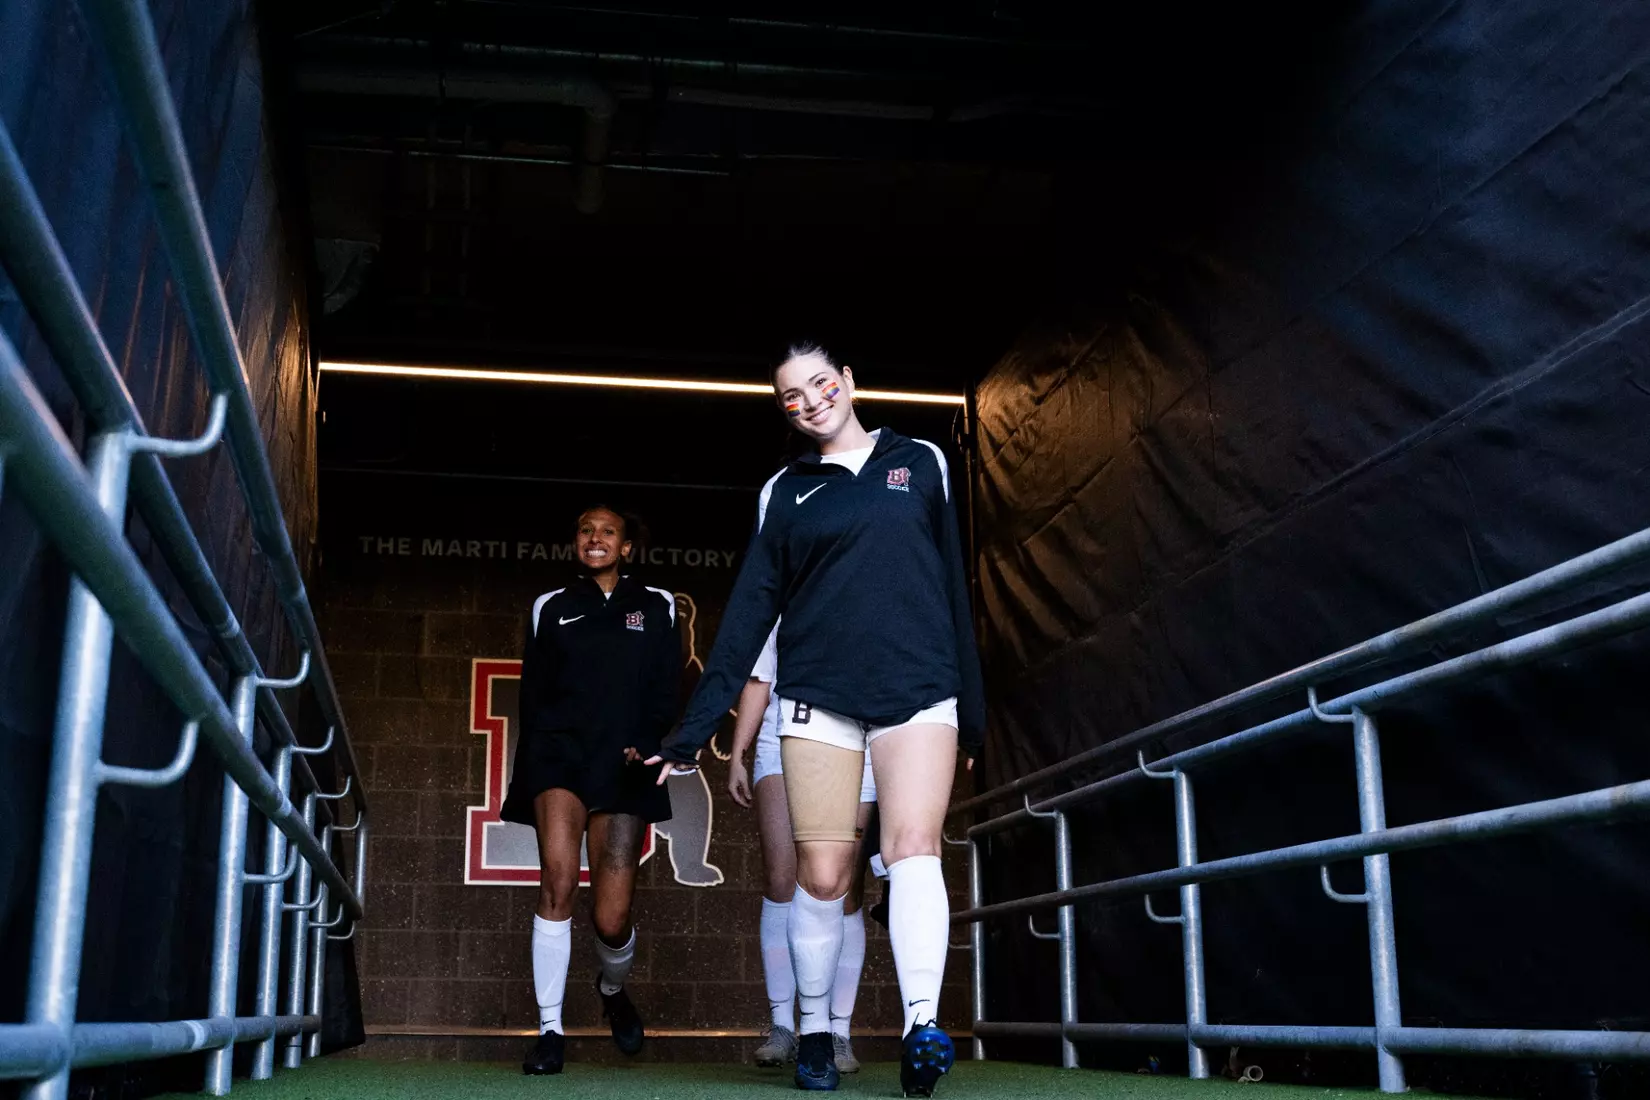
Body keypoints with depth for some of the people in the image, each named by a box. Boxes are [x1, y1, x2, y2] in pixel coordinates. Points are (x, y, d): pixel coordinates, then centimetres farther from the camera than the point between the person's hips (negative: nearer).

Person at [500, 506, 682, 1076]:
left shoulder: (656, 606, 15)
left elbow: (665, 692, 8)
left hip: (624, 767, 0)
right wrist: (532, 768, 1)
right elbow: (533, 696, 13)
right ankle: (550, 1030, -14)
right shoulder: (550, 608, 17)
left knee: (612, 917, -5)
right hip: (559, 755, 0)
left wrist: (644, 744, -9)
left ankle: (612, 990, 29)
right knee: (558, 883, -21)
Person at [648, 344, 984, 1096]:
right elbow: (749, 611, 7)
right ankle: (814, 1035, 13)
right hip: (819, 698, 1)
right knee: (822, 874, -1)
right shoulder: (784, 492, 12)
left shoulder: (920, 463, 11)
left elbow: (954, 585, 12)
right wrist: (693, 730, 1)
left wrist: (971, 707, 11)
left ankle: (923, 1030, -27)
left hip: (917, 692, -1)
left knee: (913, 848, -17)